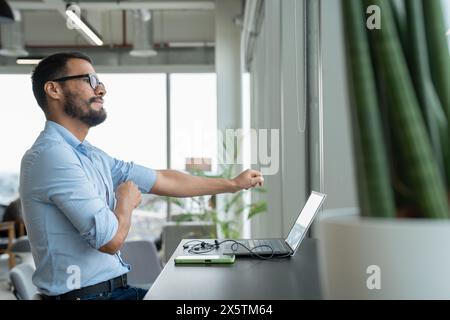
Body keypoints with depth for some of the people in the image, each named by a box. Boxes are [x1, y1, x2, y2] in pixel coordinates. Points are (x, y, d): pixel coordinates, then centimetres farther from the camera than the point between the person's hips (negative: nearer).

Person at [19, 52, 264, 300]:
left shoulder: (90, 155, 11)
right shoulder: (50, 155, -19)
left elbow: (164, 180, 16)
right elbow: (111, 239, -23)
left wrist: (233, 184, 21)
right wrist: (126, 201, -3)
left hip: (114, 289, 9)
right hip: (83, 294, -8)